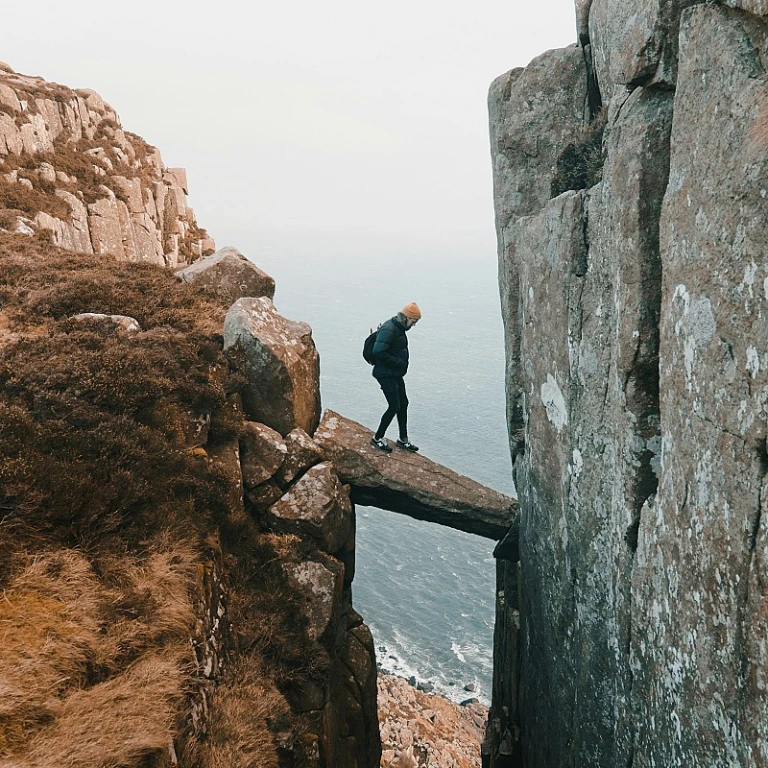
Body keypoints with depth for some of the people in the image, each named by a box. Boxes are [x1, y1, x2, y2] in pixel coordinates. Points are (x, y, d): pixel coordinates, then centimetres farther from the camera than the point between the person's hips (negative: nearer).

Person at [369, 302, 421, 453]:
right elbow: (378, 352, -28)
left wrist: (402, 362, 7)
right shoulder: (389, 329, -21)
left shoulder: (399, 328, 10)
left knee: (403, 404, 13)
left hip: (396, 375, 10)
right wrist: (398, 362, -21)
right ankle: (377, 438, 9)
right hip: (386, 375, -10)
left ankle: (403, 439, 24)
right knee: (394, 407, -7)